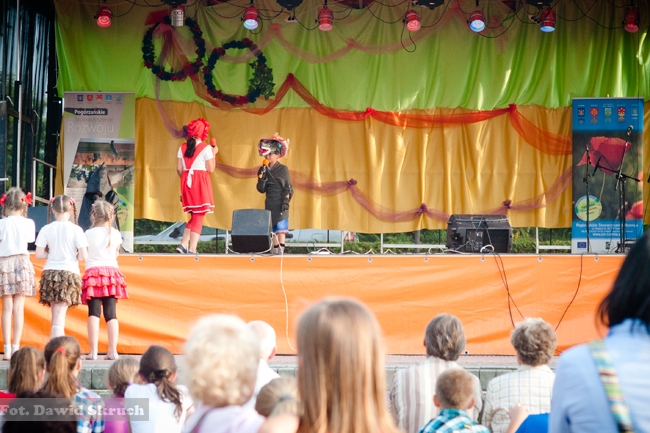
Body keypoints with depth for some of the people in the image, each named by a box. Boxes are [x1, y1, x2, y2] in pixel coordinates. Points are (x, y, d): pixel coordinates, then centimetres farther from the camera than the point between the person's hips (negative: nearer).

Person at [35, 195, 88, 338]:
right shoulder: (75, 229, -7)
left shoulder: (46, 229, -1)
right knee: (59, 317, -5)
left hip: (50, 273, 2)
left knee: (56, 314, 15)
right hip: (70, 272, -2)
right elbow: (83, 255, -9)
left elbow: (39, 254, -3)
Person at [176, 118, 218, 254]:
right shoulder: (205, 148, -8)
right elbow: (210, 169, -8)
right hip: (201, 182, -5)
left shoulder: (182, 148, 6)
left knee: (194, 216, 17)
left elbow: (179, 169, 5)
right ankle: (192, 249, -5)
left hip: (187, 182, 5)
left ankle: (183, 244, 5)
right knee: (198, 217, 0)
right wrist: (214, 154, 5)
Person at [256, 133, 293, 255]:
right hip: (269, 203, 5)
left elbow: (288, 188, -5)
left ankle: (281, 248, -12)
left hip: (280, 203, -5)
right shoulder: (264, 170, 8)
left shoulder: (283, 169, -4)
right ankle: (275, 249, 11)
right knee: (272, 228, 6)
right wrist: (261, 177, -10)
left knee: (281, 227, -9)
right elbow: (261, 189, 4)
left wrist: (286, 201, -13)